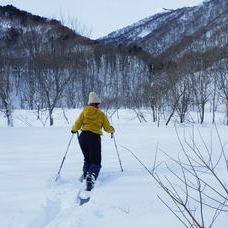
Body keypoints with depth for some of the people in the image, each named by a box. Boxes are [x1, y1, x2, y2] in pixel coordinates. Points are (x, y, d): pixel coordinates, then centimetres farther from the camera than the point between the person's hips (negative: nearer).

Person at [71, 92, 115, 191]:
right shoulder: (101, 114, 4)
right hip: (95, 137, -3)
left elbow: (77, 124, 2)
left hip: (83, 136, 3)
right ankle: (91, 176, -26)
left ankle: (85, 174, 8)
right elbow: (107, 128, 7)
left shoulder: (84, 111, 6)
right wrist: (112, 130, 29)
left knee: (87, 159, 25)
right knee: (96, 161, 1)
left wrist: (73, 130, 23)